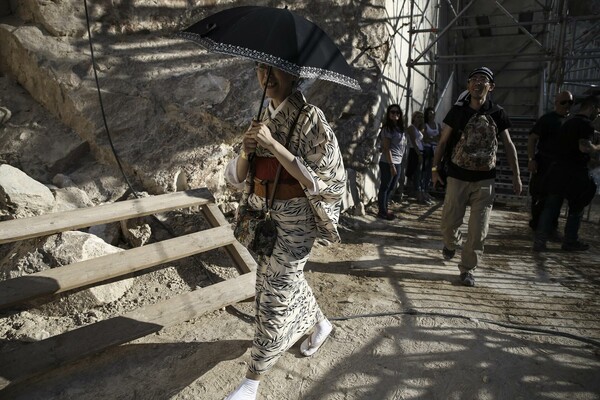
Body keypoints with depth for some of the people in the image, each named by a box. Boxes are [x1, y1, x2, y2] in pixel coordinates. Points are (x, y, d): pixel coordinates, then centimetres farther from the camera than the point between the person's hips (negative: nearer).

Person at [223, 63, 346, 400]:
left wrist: (273, 144, -27)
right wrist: (247, 150, -17)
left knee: (275, 295, 2)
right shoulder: (265, 118, 5)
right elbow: (238, 177, 4)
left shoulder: (310, 118, -14)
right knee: (288, 281, 23)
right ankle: (321, 324, 51)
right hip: (267, 217, 7)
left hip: (295, 219, -7)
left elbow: (316, 179, -21)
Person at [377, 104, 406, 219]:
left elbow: (402, 146, 15)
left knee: (391, 188, 14)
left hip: (398, 162, 8)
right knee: (385, 187, 1)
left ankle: (385, 209, 24)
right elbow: (386, 148, -16)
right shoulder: (387, 128, -11)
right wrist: (391, 165, -19)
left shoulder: (399, 128, 13)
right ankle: (382, 211, 9)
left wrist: (398, 164, 9)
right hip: (388, 163, -8)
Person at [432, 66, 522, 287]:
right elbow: (443, 141, 3)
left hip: (485, 179, 1)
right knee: (450, 221, 5)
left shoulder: (497, 113, 0)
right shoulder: (457, 111, -2)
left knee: (478, 229, 0)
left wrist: (516, 175, 3)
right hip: (458, 176, 0)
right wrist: (434, 168, 0)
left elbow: (508, 144, 6)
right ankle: (451, 243, 40)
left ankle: (467, 269, 14)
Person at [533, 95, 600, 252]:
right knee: (576, 209, 10)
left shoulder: (568, 123, 17)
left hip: (557, 170, 7)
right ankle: (570, 242, 20)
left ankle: (539, 241, 1)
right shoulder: (586, 124, -10)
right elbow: (585, 147, -21)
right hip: (575, 173, -7)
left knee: (550, 207, 5)